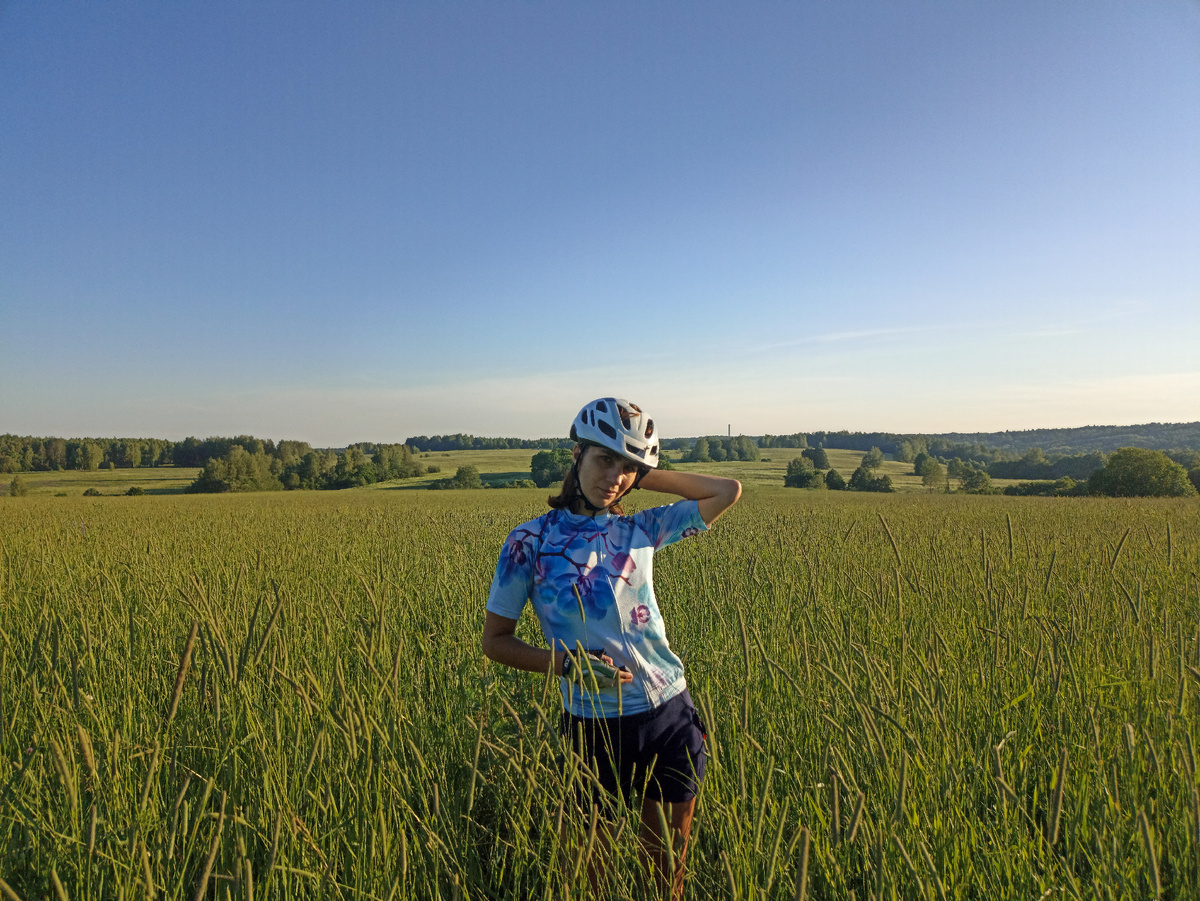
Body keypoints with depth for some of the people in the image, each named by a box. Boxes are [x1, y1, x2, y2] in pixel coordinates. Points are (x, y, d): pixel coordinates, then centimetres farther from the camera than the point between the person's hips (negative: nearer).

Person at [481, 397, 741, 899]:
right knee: (590, 854, 16)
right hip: (594, 723, -2)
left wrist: (642, 477, 1)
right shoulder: (530, 542, -7)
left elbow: (728, 491, 5)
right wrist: (567, 663, -18)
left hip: (669, 711, 3)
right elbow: (495, 641, -2)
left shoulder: (640, 530, 1)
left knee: (667, 860, 18)